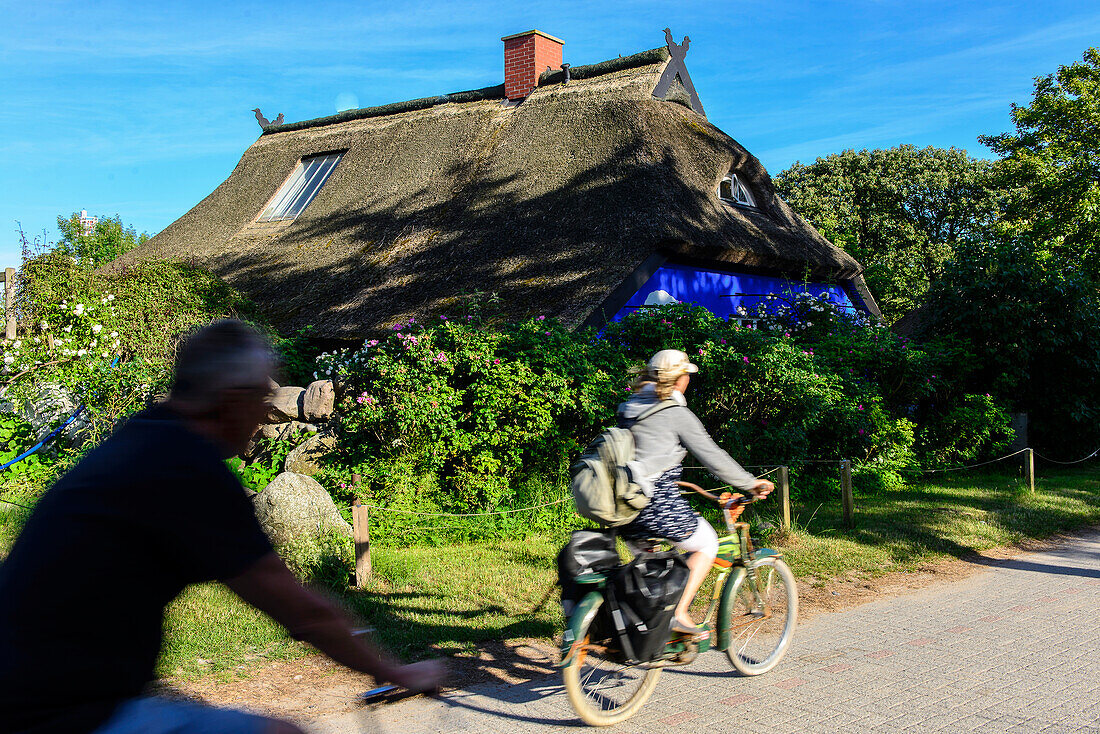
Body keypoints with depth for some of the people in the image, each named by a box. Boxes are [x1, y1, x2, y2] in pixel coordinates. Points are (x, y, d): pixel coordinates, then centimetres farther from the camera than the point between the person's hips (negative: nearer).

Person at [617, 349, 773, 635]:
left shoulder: (628, 408, 14)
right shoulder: (676, 413, -9)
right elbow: (712, 456, -6)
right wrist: (751, 483, 5)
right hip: (659, 503, -7)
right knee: (706, 544, 12)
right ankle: (680, 613, 4)